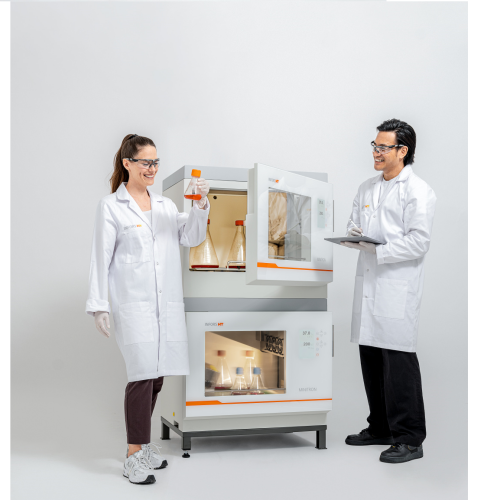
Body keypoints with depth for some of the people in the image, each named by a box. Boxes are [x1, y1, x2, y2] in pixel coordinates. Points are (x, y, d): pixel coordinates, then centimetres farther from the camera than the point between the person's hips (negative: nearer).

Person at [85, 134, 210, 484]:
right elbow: (101, 258, -2)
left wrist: (201, 206, -8)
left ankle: (142, 444, 22)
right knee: (143, 375, -11)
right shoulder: (111, 206, 1)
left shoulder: (165, 205, 16)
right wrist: (99, 306, -7)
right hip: (133, 304, -5)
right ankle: (134, 457, -3)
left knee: (156, 376, 8)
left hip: (168, 304, 5)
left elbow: (191, 238, 8)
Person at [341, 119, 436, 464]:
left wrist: (378, 250, -19)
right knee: (371, 359, 12)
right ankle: (381, 428, 26)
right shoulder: (367, 188, 18)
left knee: (398, 361, -7)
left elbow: (419, 242, -13)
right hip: (368, 284, 8)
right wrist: (353, 236, -1)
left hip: (398, 287, -7)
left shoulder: (418, 191, -6)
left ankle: (409, 439, 3)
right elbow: (354, 226, 22)